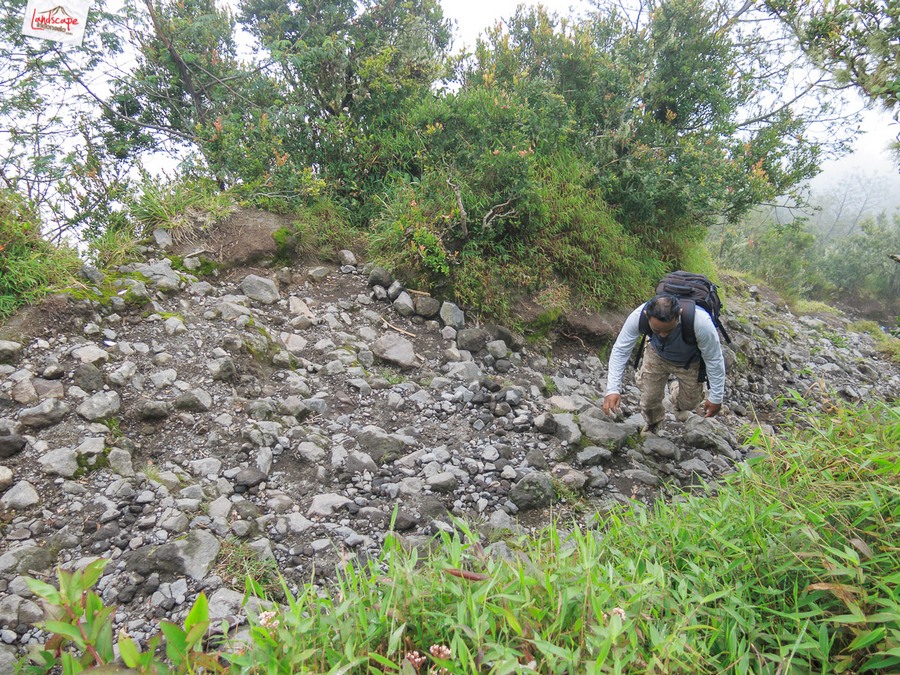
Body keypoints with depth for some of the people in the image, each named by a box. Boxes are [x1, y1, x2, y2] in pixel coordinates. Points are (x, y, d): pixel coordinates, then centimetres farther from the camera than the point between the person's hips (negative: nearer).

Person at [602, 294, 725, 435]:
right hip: (657, 354, 1)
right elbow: (620, 350, -25)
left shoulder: (700, 322, -44)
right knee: (649, 398, 4)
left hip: (690, 361, -1)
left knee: (689, 402, 11)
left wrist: (716, 398, -17)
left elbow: (714, 359, -27)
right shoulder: (638, 316, -39)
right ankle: (651, 425, 40)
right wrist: (612, 390, -32)